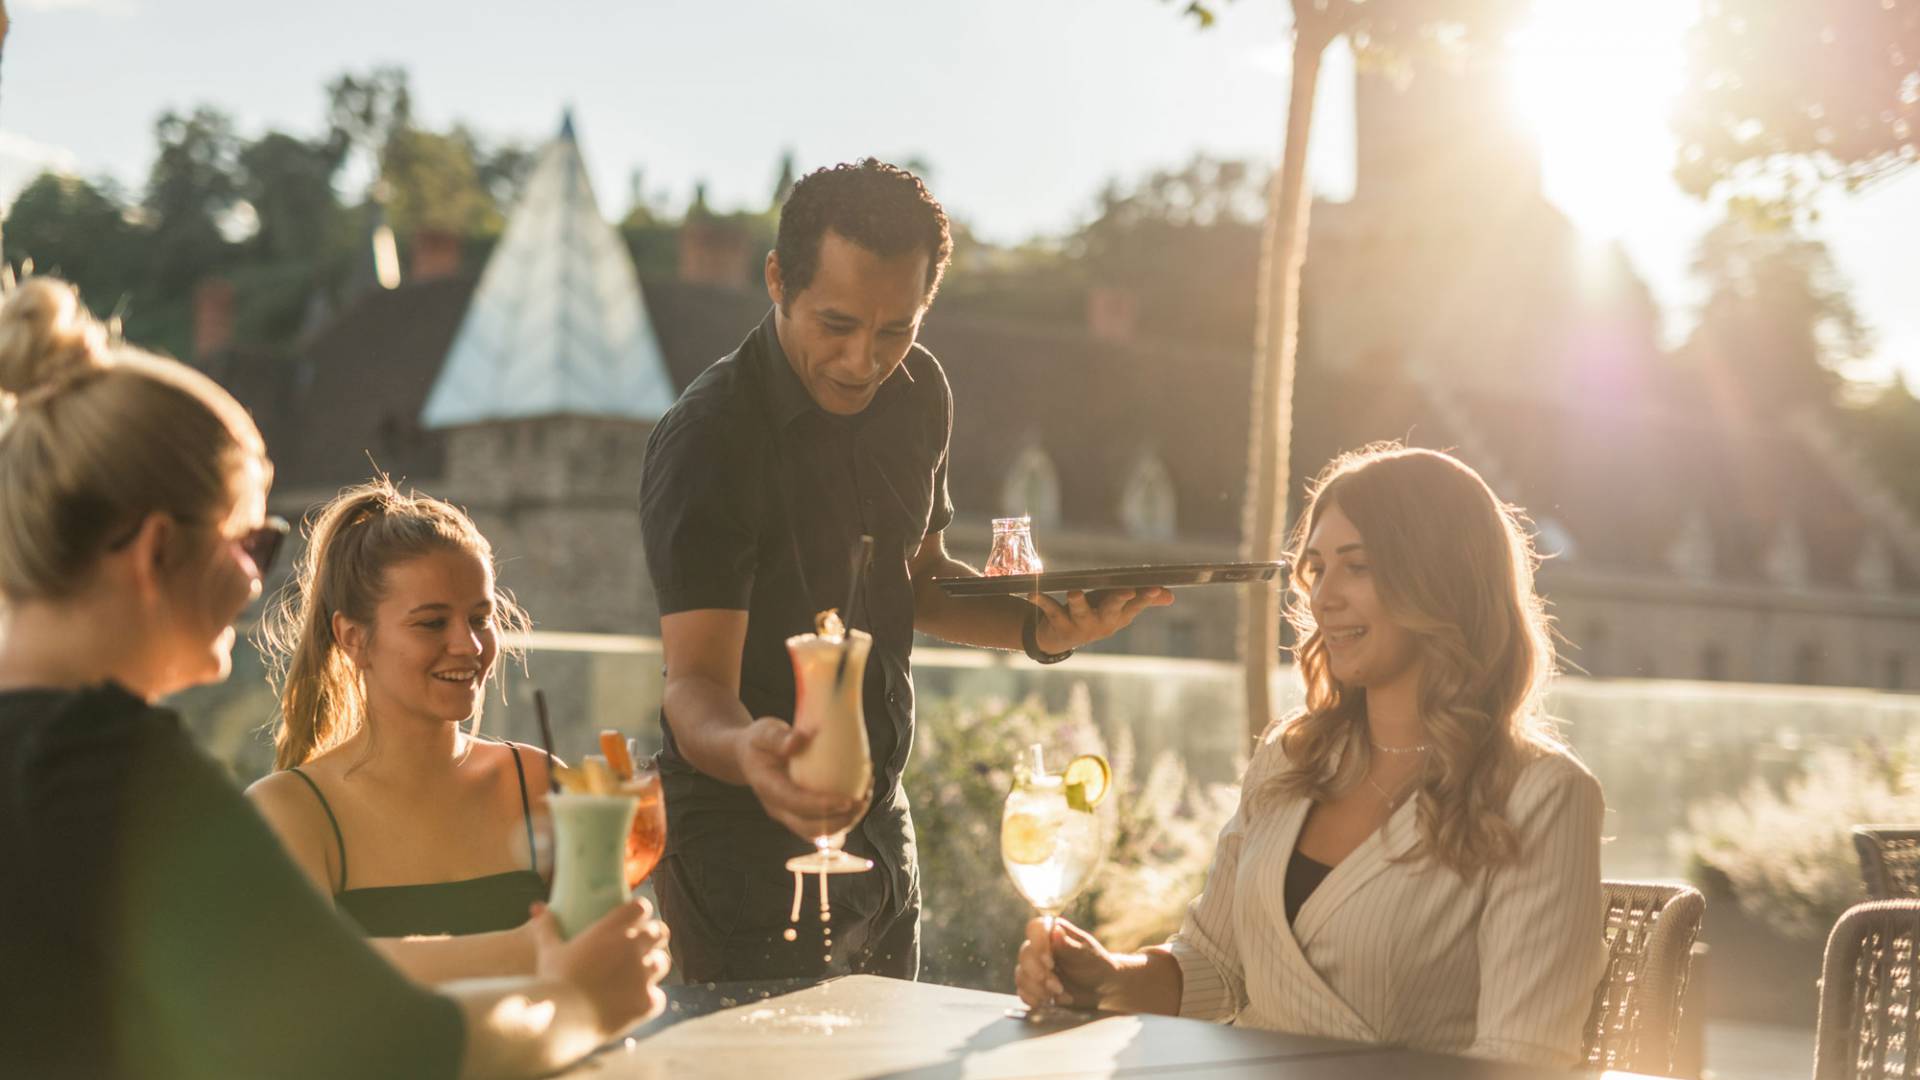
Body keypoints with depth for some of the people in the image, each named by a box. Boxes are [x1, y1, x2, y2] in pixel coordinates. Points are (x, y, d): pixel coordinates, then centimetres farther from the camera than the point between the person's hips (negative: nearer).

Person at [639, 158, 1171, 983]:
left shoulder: (917, 395, 0)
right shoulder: (707, 441, -22)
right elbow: (696, 683, -28)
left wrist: (1039, 628, -3)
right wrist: (747, 749, -51)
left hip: (878, 827, 7)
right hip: (746, 847, -7)